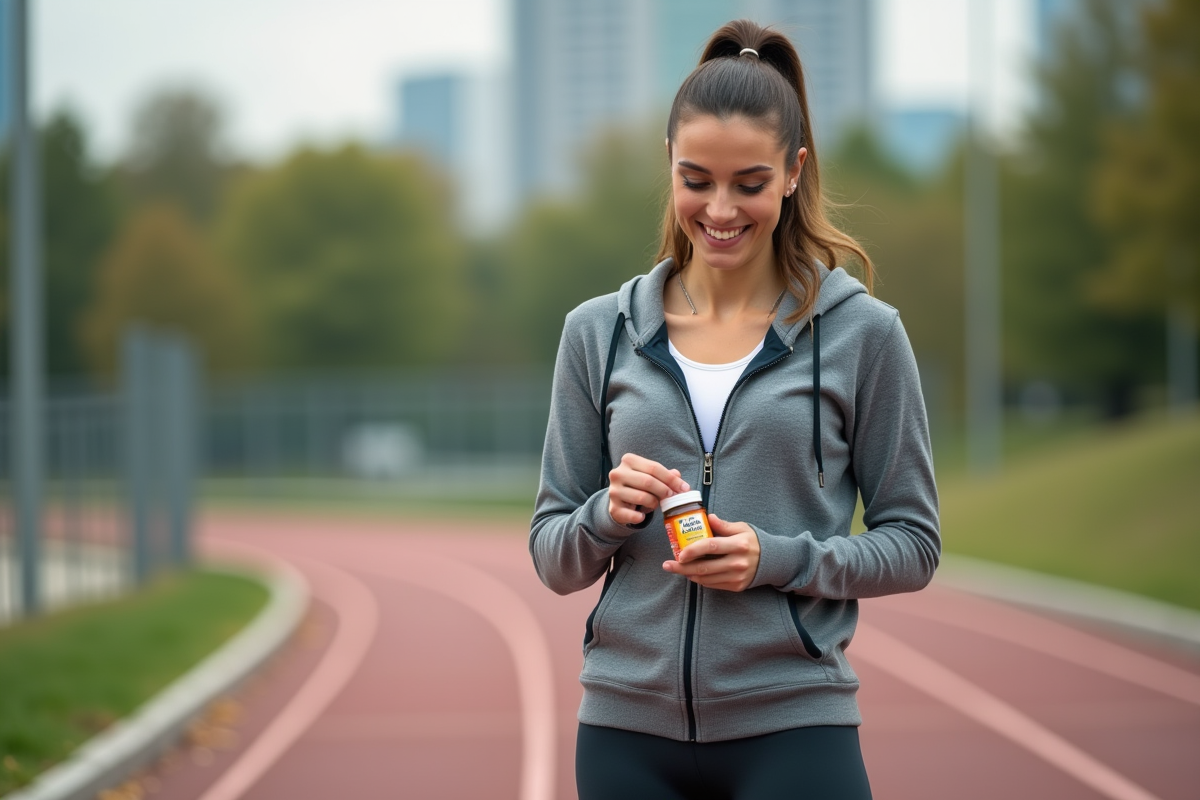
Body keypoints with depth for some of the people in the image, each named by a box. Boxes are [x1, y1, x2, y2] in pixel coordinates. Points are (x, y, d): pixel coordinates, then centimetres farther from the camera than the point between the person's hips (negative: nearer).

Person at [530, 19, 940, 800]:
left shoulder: (863, 333, -1)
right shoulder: (598, 333, 6)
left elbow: (913, 544, 3)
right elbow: (552, 557, 10)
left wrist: (778, 559, -13)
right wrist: (607, 516, -12)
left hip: (793, 727, -2)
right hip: (627, 729, 3)